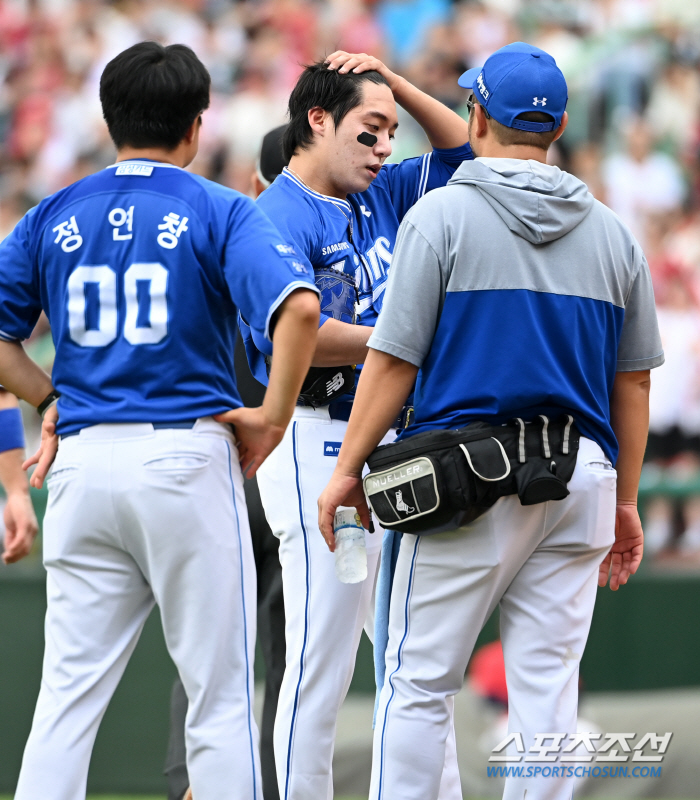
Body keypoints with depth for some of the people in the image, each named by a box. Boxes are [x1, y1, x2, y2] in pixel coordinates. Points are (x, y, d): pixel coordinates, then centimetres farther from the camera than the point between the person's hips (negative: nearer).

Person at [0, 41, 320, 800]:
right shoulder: (220, 212, -2)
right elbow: (297, 305, -18)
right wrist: (273, 414, -9)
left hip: (83, 460, 4)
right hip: (187, 456, -4)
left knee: (68, 691, 6)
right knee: (219, 695, 2)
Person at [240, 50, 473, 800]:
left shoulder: (380, 195, 15)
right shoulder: (277, 219, -10)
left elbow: (461, 149, 25)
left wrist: (395, 83, 12)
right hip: (319, 448, -9)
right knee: (322, 661, -8)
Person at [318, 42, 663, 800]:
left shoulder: (441, 214, -3)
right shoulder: (611, 232, 11)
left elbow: (394, 360, -6)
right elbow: (634, 379, 13)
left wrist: (348, 468, 1)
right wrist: (624, 501, 20)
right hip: (582, 477, 4)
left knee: (418, 680, 1)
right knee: (546, 682, 5)